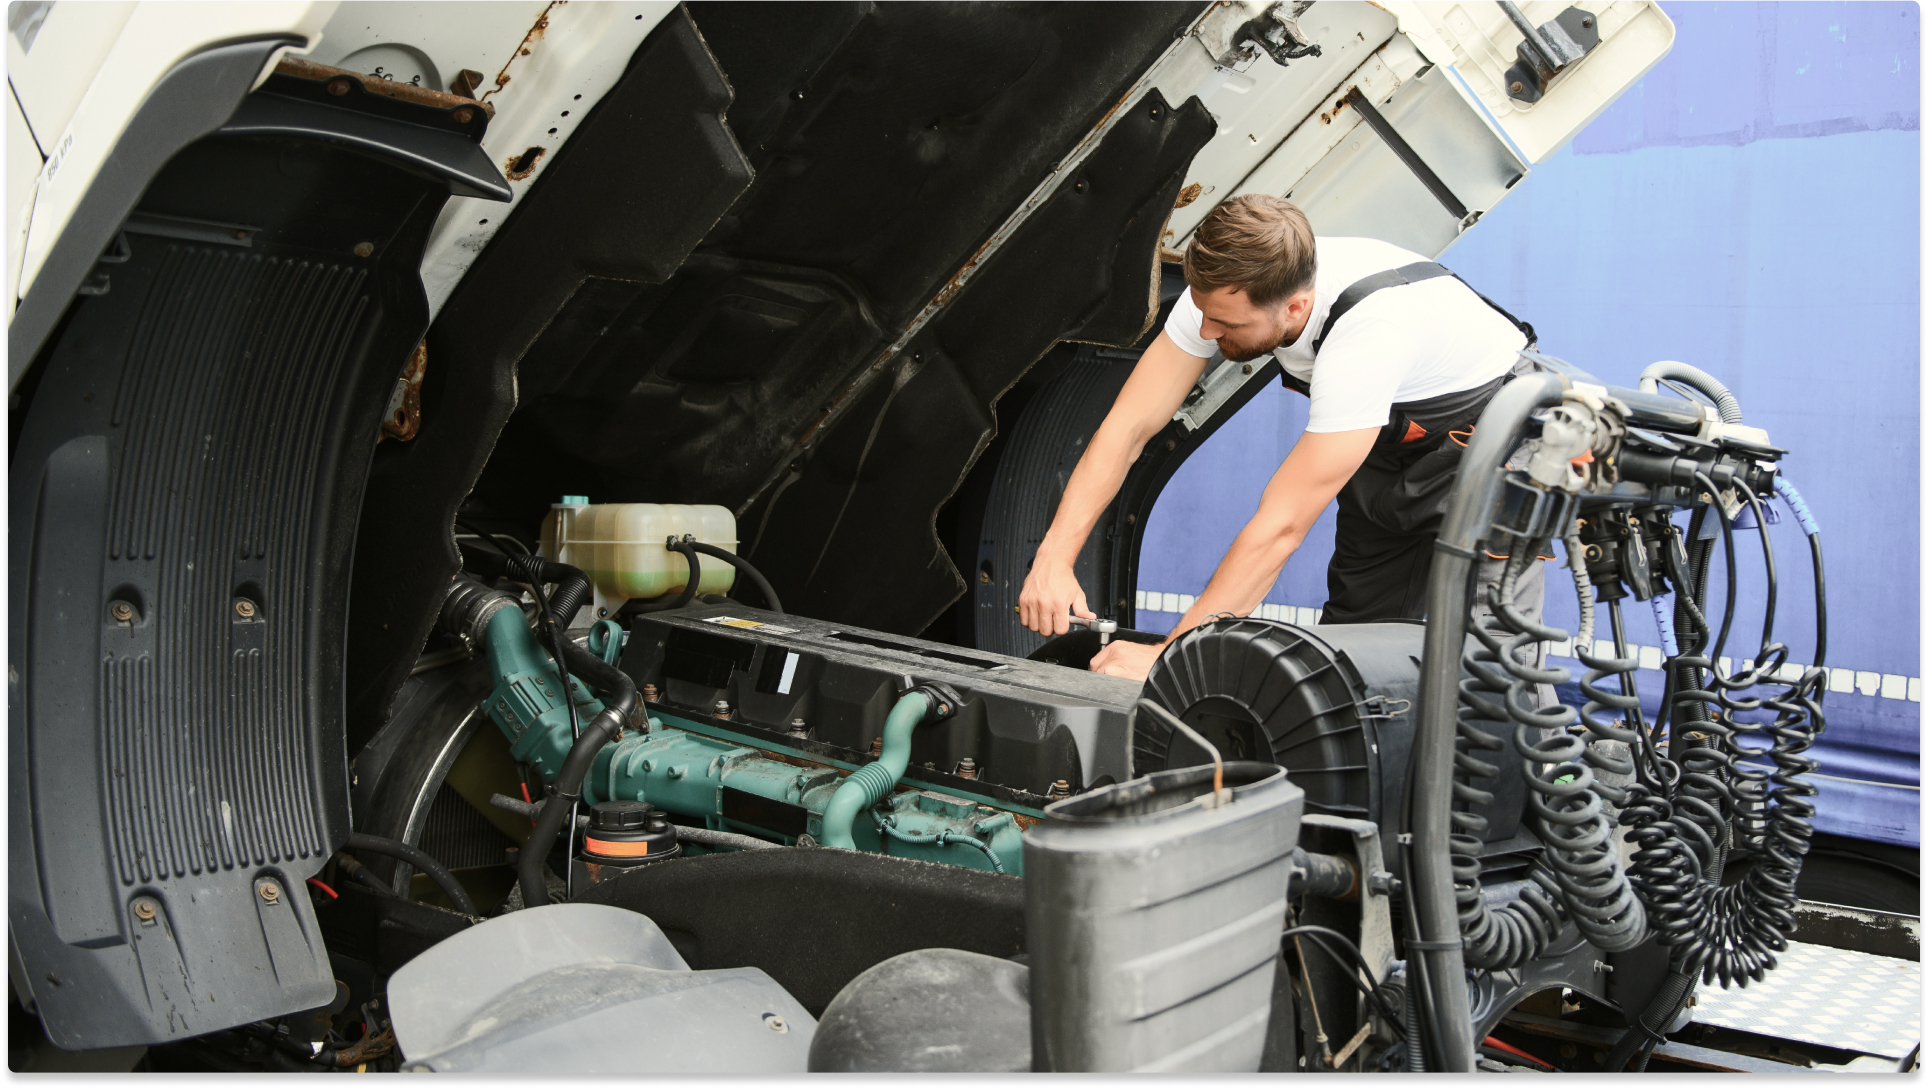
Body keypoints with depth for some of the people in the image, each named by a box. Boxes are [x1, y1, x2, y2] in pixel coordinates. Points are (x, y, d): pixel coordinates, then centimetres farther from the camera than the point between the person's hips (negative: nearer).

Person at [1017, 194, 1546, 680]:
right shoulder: (1224, 290, -24)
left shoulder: (1367, 328, -42)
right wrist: (1053, 557, -29)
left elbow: (1282, 525, -40)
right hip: (1392, 439, 6)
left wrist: (1169, 654, -38)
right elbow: (1127, 426, -18)